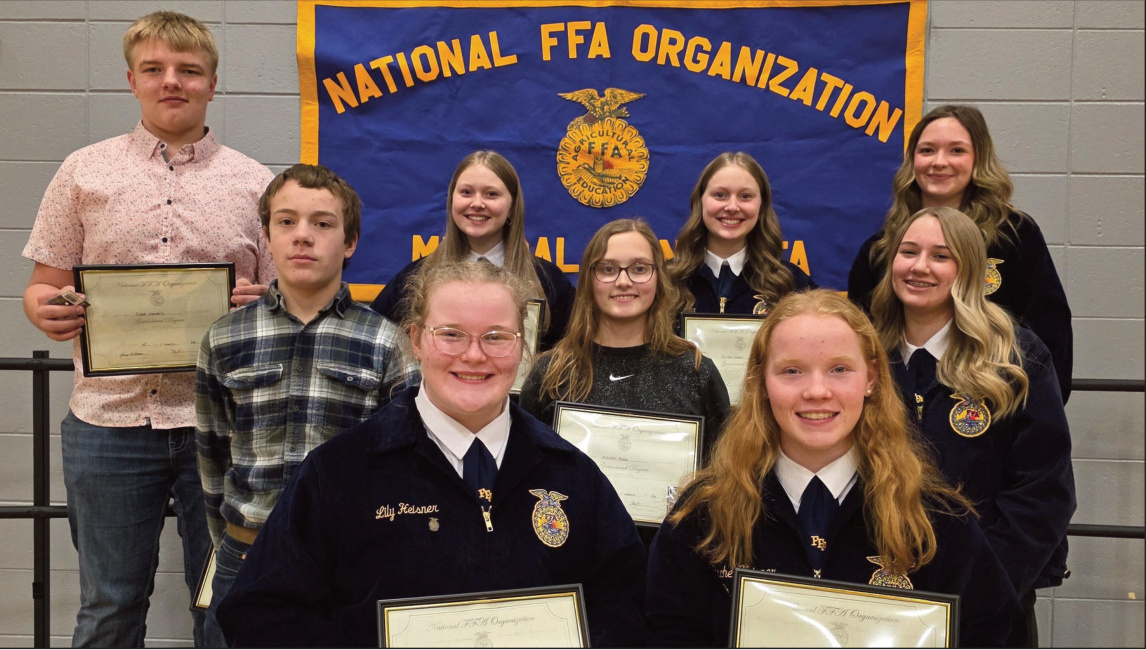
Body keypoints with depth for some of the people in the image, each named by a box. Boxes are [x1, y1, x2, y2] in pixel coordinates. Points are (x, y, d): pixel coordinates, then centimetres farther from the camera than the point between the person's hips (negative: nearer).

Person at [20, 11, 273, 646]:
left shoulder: (255, 183, 6)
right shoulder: (83, 172, 8)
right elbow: (44, 286, 10)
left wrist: (260, 307, -14)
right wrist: (44, 308, -12)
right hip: (108, 418, 1)